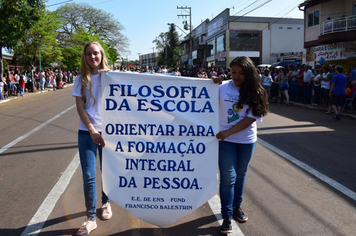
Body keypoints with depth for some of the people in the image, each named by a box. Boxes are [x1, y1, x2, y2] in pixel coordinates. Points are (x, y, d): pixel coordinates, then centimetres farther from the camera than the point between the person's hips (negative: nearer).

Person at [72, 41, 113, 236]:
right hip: (87, 132, 0)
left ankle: (106, 203, 36)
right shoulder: (81, 79, 2)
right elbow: (80, 107, -3)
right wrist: (92, 131, -14)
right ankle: (91, 218, 9)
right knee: (88, 176, -2)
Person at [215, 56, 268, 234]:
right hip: (225, 139, -2)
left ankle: (236, 207, 35)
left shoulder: (255, 93, -3)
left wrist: (229, 131, -19)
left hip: (247, 140, 2)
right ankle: (227, 216, 9)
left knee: (240, 174, 17)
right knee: (228, 177, -2)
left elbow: (251, 118, -11)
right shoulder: (223, 87, -6)